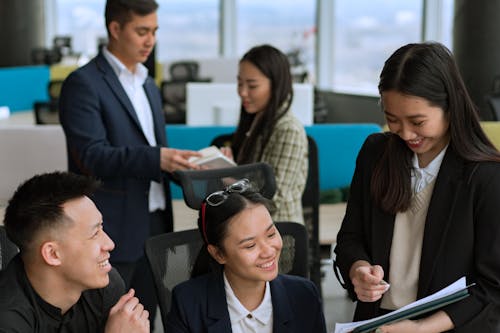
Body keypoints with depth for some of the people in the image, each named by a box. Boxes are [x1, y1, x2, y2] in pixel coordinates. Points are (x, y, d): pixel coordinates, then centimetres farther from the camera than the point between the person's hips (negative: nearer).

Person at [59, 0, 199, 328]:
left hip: (155, 225, 7)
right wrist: (156, 158, -30)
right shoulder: (84, 83, -9)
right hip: (113, 230, -7)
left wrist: (185, 162, 0)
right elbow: (92, 155, -19)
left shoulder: (148, 85, 16)